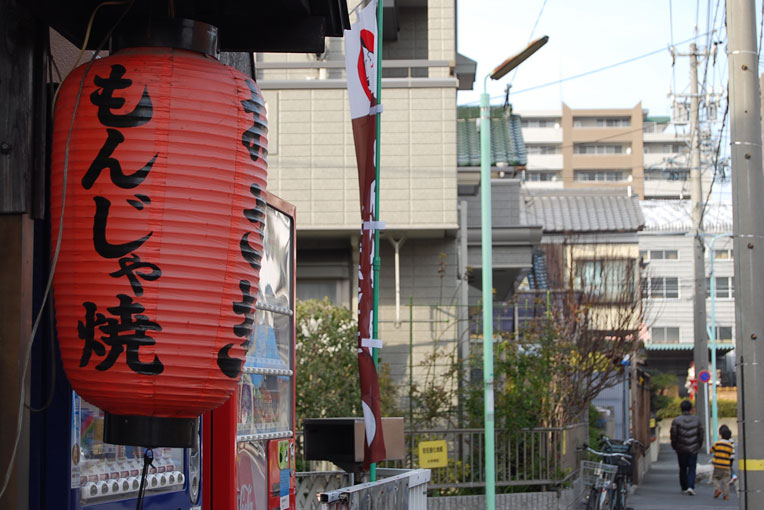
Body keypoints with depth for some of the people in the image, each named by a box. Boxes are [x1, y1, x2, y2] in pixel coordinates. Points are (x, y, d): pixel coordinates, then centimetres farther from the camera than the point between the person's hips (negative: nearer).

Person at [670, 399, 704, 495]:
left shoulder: (676, 420, -6)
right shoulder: (696, 420, 1)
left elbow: (673, 435, -5)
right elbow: (701, 435, 5)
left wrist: (674, 447, 9)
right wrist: (699, 446, 17)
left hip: (681, 449, 0)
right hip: (693, 449, 0)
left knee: (683, 469, 11)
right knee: (692, 469, 2)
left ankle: (684, 488, 16)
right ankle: (690, 487, -14)